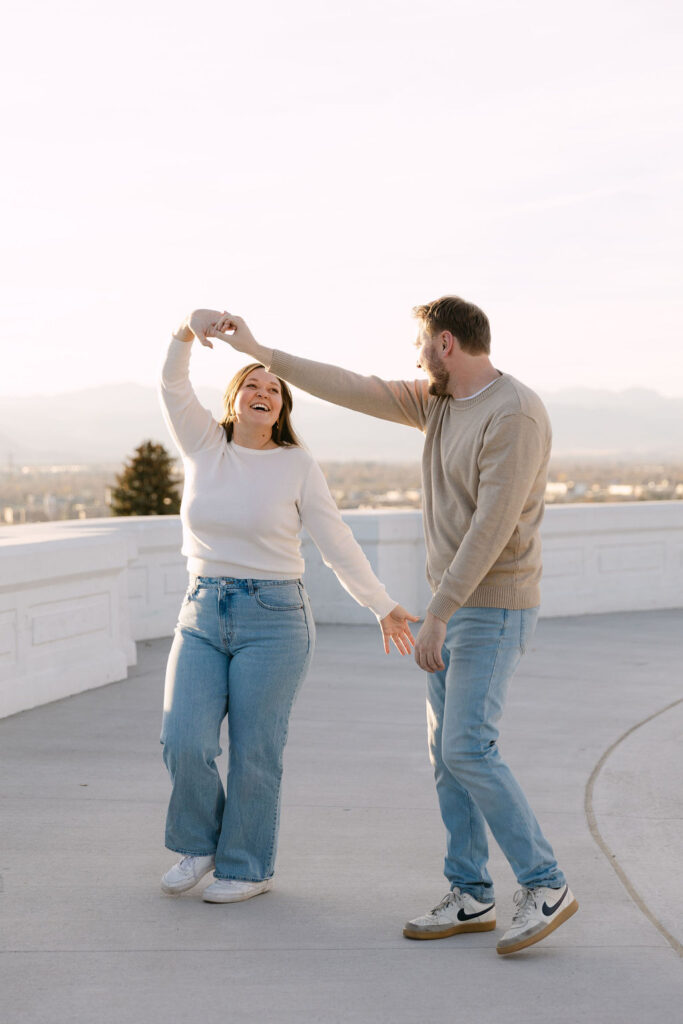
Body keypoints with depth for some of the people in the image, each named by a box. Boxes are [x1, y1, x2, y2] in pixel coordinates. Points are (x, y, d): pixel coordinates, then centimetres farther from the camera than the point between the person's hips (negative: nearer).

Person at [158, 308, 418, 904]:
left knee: (255, 754, 0)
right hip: (202, 615, 3)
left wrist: (382, 606, -4)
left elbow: (336, 542, -1)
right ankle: (199, 846, 18)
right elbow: (173, 387, -7)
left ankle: (249, 867, 19)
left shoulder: (296, 464, -1)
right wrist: (189, 332, -25)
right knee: (185, 744, -8)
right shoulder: (205, 446, 7)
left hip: (273, 620, -3)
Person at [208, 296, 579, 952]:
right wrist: (260, 352, 13)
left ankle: (545, 887, -4)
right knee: (448, 752, 7)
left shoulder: (515, 416, -20)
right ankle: (471, 896, 13)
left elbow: (491, 527, -25)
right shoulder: (439, 403, 9)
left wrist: (434, 617, -24)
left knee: (467, 749, -15)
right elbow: (349, 389, 13)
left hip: (493, 610, -9)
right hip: (456, 606, 9)